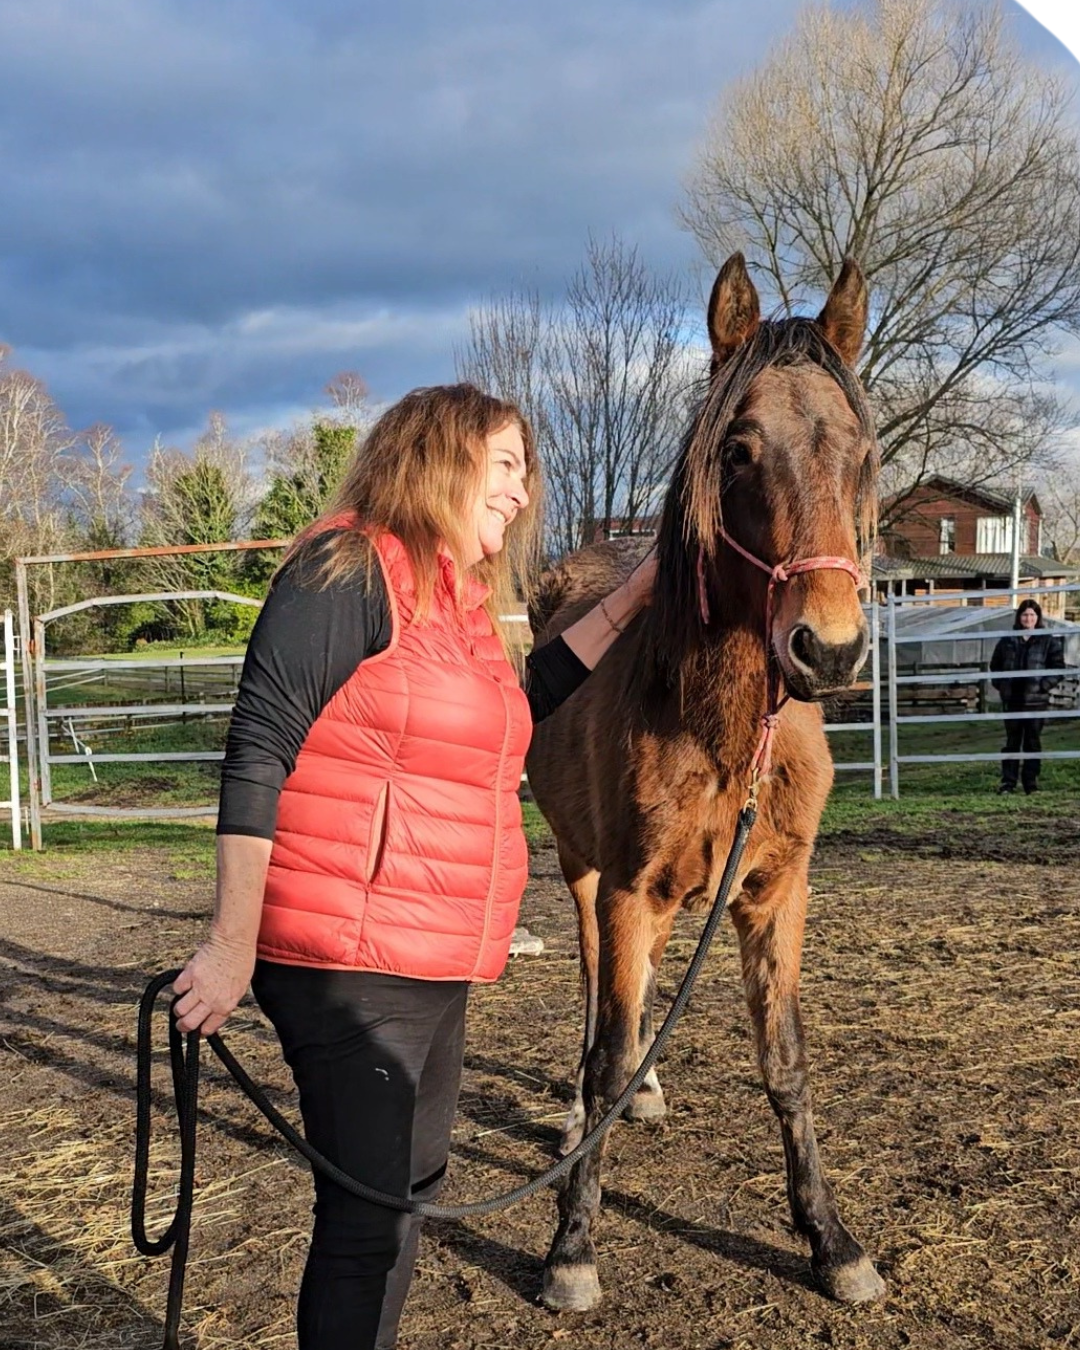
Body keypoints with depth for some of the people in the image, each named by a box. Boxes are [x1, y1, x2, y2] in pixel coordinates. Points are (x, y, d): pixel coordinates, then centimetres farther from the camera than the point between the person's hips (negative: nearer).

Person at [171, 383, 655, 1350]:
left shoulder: (463, 600, 13)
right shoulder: (349, 569, -13)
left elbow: (518, 709, 28)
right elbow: (258, 753, -17)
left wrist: (627, 603, 21)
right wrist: (233, 947, -19)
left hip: (439, 968, 9)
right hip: (348, 967, -9)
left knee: (415, 1187, 20)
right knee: (366, 1216, -2)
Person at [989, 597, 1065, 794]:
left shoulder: (1049, 641, 0)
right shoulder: (1007, 641, 6)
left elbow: (1058, 667, -2)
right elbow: (995, 665, 15)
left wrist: (1044, 685, -12)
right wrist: (1000, 685, 3)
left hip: (1036, 699, -2)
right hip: (1012, 699, 2)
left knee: (1032, 741, 4)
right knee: (1012, 740, 6)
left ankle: (1031, 782, 11)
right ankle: (1008, 782, 7)